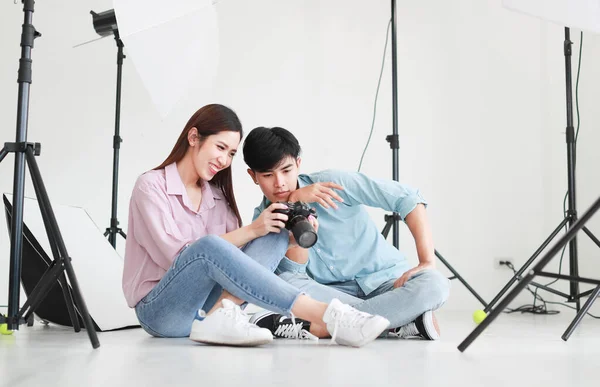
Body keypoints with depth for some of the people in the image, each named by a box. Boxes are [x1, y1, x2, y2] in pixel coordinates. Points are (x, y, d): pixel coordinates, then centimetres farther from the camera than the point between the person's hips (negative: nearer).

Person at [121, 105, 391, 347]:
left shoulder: (216, 195, 13)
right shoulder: (151, 186, -6)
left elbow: (236, 257, 2)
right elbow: (177, 256, -17)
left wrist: (293, 240, -15)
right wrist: (250, 230, -21)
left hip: (204, 305, 6)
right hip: (160, 311, -6)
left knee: (275, 237, -13)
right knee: (209, 245, -36)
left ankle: (221, 316, -36)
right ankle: (327, 316, -40)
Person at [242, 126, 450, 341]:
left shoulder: (330, 182, -12)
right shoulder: (263, 218, -2)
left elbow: (408, 198, -14)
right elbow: (293, 272, -16)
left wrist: (427, 261, -22)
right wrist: (295, 205, -22)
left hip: (384, 281, -1)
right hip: (332, 293, 2)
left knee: (434, 284, -32)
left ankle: (312, 326, -32)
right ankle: (398, 322, -26)